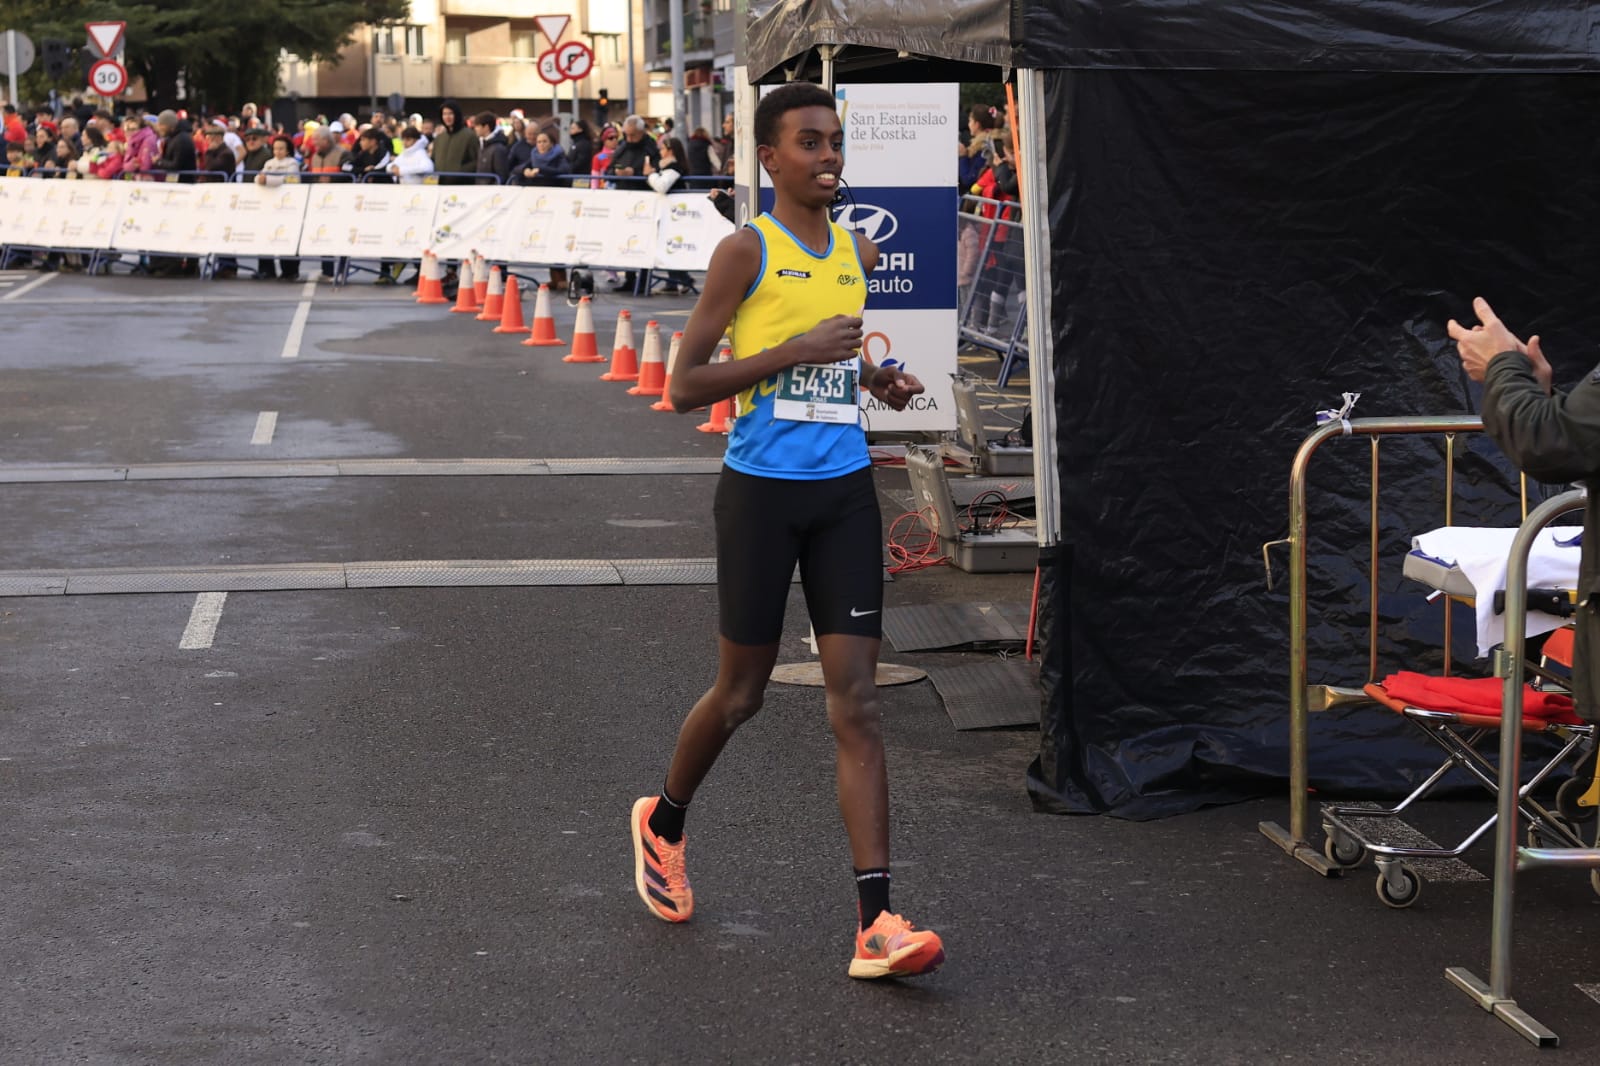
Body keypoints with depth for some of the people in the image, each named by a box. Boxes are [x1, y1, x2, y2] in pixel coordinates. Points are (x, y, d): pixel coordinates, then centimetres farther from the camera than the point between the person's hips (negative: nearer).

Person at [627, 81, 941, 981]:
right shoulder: (746, 251, -6)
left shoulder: (858, 254, 12)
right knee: (742, 693, 9)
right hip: (762, 490, -4)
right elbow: (685, 385, -9)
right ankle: (663, 822, 39)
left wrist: (877, 380, 8)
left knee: (858, 702, -4)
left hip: (845, 490, 4)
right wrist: (794, 353, -18)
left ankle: (877, 922, -8)